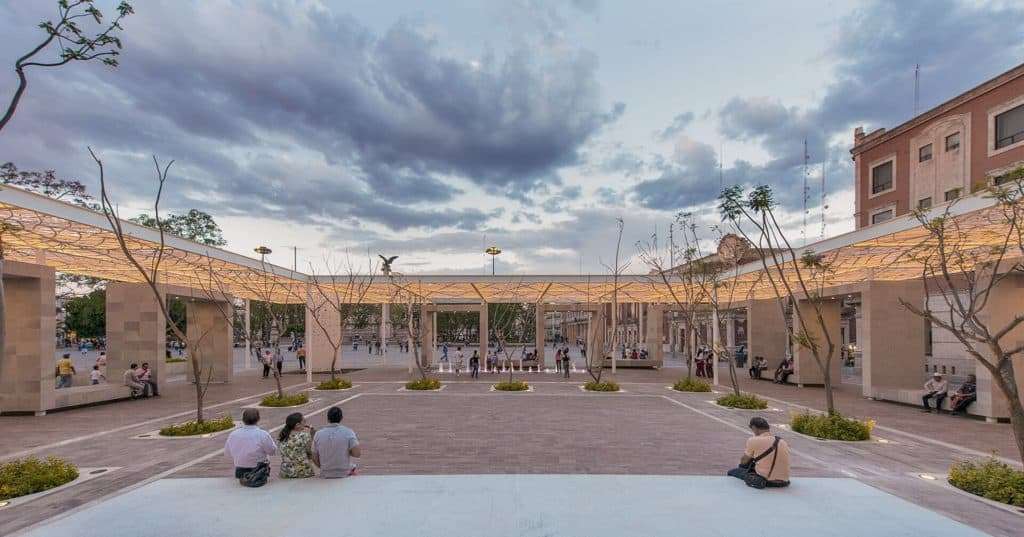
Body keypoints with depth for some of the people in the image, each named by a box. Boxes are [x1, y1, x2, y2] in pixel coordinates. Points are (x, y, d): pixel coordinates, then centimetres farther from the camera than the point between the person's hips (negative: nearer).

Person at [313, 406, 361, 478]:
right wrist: (347, 451, 6)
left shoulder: (318, 434, -1)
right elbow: (357, 454, -14)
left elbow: (315, 460, 4)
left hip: (325, 476, 3)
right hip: (346, 474, -3)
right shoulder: (348, 432, -8)